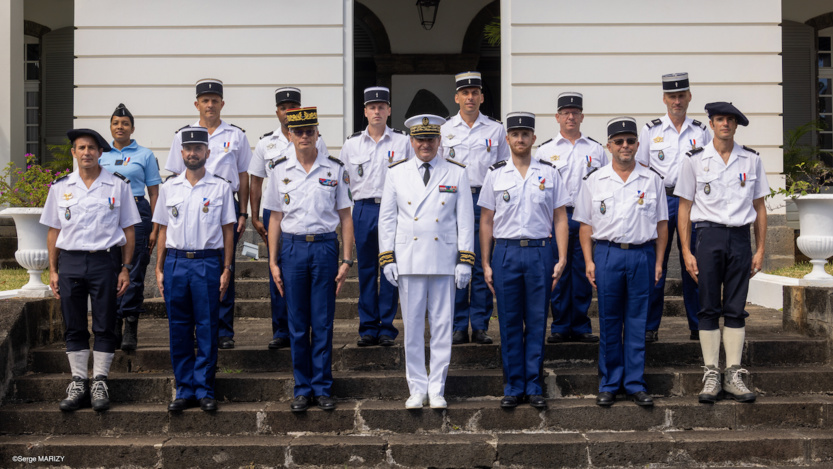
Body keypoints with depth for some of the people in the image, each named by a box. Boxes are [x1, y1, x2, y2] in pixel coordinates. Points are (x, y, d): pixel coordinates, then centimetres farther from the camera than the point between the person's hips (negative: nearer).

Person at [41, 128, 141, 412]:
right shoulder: (60, 188, 9)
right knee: (74, 327, 5)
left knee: (105, 326, 0)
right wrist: (52, 270, 5)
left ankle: (100, 384, 8)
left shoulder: (118, 186, 3)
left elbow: (128, 230, 4)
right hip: (70, 261, 2)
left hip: (105, 261, -2)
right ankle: (78, 384, 12)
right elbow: (53, 231, 11)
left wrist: (125, 268, -2)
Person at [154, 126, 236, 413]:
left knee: (207, 329, -1)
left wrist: (226, 269, -2)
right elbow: (163, 230, 13)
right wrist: (159, 268, 7)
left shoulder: (220, 188, 4)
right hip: (175, 262, 2)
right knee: (179, 329, 4)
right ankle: (185, 390, 12)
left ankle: (204, 389, 7)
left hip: (208, 262, -2)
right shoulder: (169, 188, 11)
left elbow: (228, 230, 4)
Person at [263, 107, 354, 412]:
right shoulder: (280, 170, 7)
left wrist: (346, 260, -1)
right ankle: (302, 389, 13)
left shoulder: (335, 169, 3)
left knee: (323, 322, 1)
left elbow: (345, 217, 5)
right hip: (292, 248, 1)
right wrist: (273, 261, 4)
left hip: (325, 247, -1)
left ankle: (322, 387, 11)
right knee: (297, 324, 4)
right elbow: (275, 218, 10)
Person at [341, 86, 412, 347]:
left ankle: (387, 327, 6)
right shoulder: (351, 144, 10)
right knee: (366, 269, 3)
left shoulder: (402, 141, 6)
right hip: (363, 209, 1)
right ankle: (368, 328, 10)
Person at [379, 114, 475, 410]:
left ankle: (437, 389, 12)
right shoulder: (396, 173, 7)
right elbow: (387, 218, 8)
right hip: (408, 262, 1)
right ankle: (417, 389, 13)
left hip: (444, 261, -1)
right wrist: (387, 259, 1)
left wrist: (465, 260, -3)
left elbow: (465, 219, 3)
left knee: (442, 326, 3)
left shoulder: (456, 173, 4)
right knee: (412, 327, 4)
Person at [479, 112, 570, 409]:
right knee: (509, 323, 3)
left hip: (539, 251, 0)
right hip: (506, 251, 0)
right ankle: (513, 387, 11)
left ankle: (534, 387, 10)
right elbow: (486, 221, 8)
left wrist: (562, 259, -2)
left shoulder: (549, 173, 6)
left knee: (537, 322, 2)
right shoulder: (495, 175, 7)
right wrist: (486, 264, 2)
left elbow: (560, 218, 6)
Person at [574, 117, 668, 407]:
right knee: (609, 322, 4)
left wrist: (658, 261, 3)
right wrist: (589, 261, -1)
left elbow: (661, 223, 9)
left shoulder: (652, 180, 8)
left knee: (638, 322, 3)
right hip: (607, 254, 0)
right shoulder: (594, 181, 7)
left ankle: (635, 383, 11)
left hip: (642, 255, 0)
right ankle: (609, 384, 12)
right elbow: (585, 225, 8)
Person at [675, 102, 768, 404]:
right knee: (708, 308, 0)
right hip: (709, 235, -1)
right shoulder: (695, 160, 3)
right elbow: (684, 208, 3)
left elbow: (759, 208, 11)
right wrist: (686, 252, -3)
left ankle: (733, 375, 8)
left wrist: (760, 250, 6)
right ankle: (711, 375, 5)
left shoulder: (751, 160, 8)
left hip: (740, 237, 2)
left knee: (736, 308, 4)